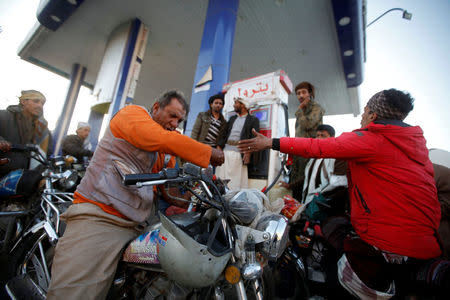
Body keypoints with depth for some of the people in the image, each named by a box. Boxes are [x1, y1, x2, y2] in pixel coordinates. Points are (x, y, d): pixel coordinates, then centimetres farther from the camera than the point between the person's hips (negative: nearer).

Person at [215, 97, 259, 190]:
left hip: (239, 153, -4)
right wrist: (219, 148, 3)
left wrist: (248, 152, -16)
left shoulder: (253, 120, 9)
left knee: (236, 181, -4)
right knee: (221, 177, 2)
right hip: (225, 151, 5)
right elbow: (224, 133, 17)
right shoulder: (232, 118, 25)